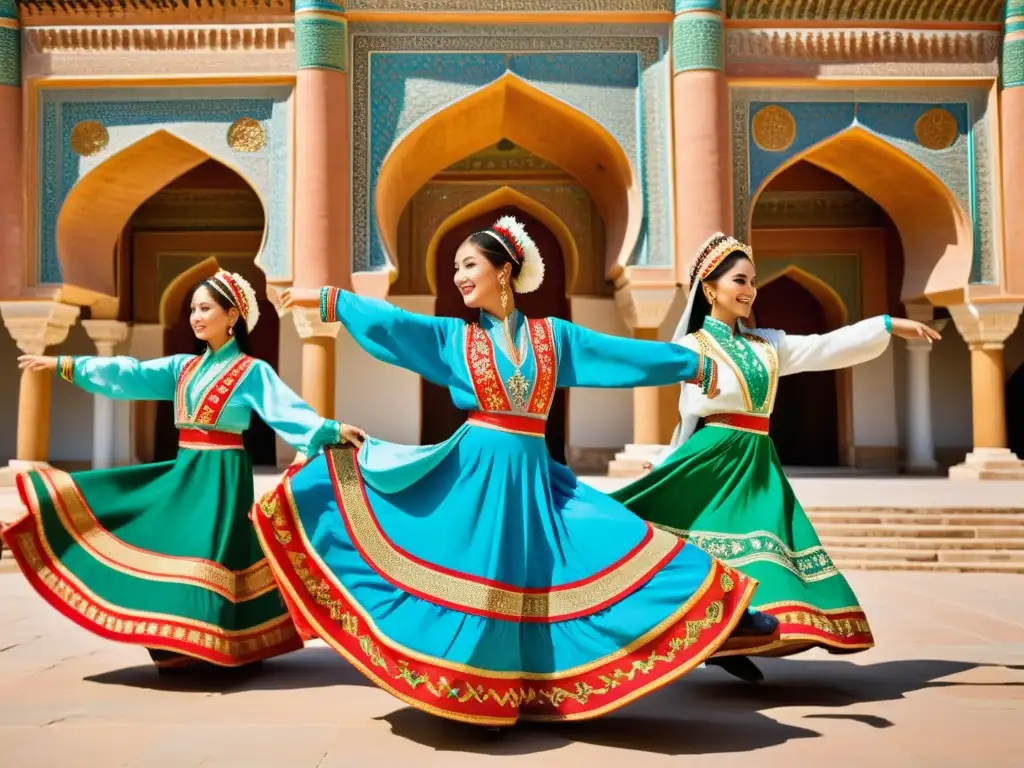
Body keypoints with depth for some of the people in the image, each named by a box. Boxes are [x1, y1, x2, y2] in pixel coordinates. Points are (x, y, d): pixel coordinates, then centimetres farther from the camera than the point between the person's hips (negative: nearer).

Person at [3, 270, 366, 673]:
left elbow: (288, 409, -16)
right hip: (183, 472, 7)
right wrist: (63, 365, 4)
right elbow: (129, 375, 8)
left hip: (221, 474, -7)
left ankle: (210, 648, 2)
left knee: (208, 555, -9)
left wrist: (333, 429, -31)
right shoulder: (183, 367, 12)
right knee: (172, 552, 7)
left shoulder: (252, 371, -6)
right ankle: (182, 648, 16)